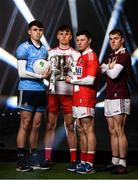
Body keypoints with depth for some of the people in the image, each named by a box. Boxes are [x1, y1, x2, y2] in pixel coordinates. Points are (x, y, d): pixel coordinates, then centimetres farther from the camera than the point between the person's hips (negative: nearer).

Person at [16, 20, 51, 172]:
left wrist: (48, 73, 4)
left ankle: (34, 158, 15)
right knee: (25, 125, -5)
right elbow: (22, 72, -11)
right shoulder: (23, 48, -3)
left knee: (36, 126, 8)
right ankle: (21, 162, 0)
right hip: (27, 90, -6)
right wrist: (41, 76, -15)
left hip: (41, 90, 6)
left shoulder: (44, 50, 16)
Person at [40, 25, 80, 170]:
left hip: (69, 93, -2)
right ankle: (47, 159, 6)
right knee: (50, 124, 0)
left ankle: (73, 160, 5)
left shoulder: (76, 54, 10)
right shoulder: (51, 52, 15)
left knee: (70, 126, 0)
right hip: (53, 92, 2)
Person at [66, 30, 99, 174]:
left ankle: (90, 165, -2)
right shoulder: (81, 57, 20)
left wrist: (72, 80, -7)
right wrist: (72, 79, 5)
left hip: (86, 98, -9)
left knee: (88, 130, -6)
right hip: (78, 98, 9)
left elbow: (90, 80, -17)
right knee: (81, 130, 10)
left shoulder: (91, 56, -8)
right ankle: (83, 162, 16)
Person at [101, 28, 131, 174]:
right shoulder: (110, 57, 19)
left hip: (119, 97, -9)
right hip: (109, 97, 9)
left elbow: (113, 74, -16)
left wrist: (107, 69, 2)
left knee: (119, 131, -9)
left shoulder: (124, 55, -8)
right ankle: (115, 162, 16)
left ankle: (122, 164, -6)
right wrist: (109, 67, -5)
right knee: (112, 131, 10)